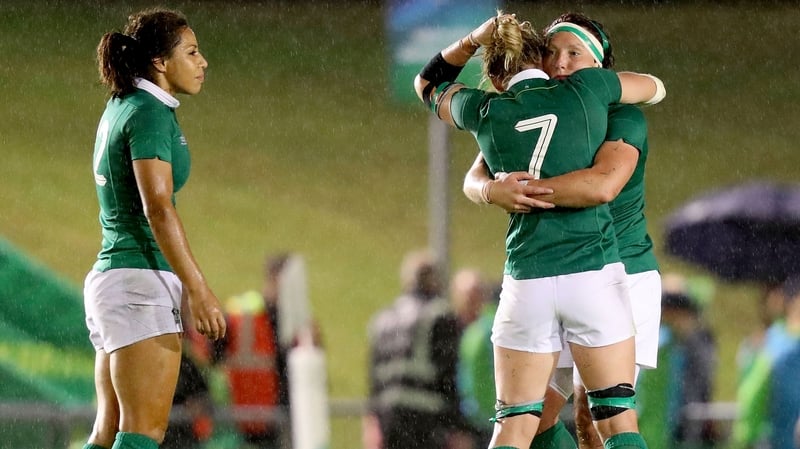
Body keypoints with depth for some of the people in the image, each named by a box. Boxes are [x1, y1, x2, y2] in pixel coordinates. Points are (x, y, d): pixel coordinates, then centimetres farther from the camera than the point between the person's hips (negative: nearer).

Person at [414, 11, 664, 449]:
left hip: (526, 281, 1)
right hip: (596, 273, -1)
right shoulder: (585, 89, 1)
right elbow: (656, 88, 21)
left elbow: (428, 85, 25)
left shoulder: (486, 112, 4)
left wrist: (473, 41, 14)